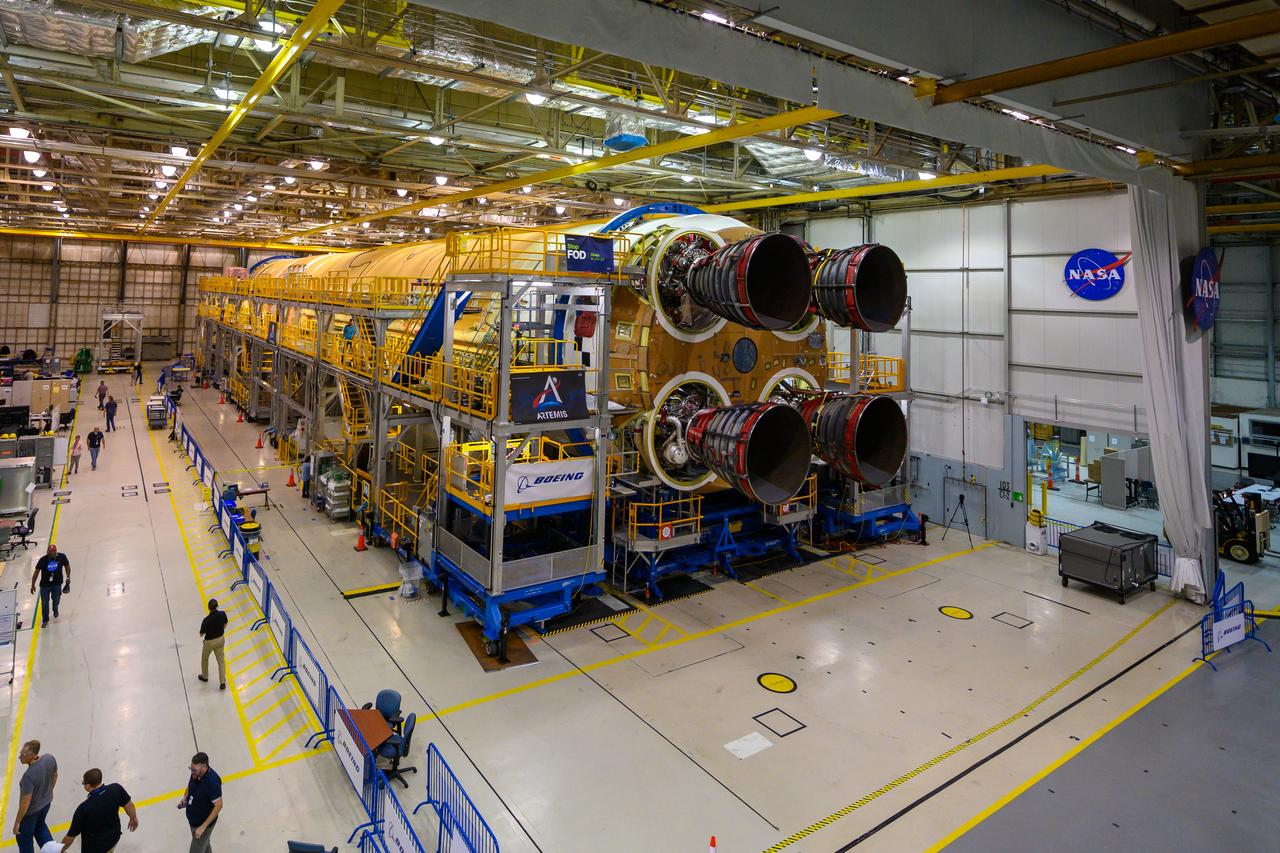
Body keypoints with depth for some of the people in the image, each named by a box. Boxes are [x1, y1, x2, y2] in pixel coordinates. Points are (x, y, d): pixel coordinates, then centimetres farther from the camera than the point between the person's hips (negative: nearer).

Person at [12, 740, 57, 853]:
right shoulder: (49, 758, -21)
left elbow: (25, 803, -27)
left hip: (31, 810, -7)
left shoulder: (29, 776, -39)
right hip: (46, 801, 7)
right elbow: (55, 775, 0)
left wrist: (17, 822, -12)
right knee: (40, 825, 33)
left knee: (24, 837, 21)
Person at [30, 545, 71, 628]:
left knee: (56, 600, 14)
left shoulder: (62, 557, -16)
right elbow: (36, 572, -8)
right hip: (45, 585, -1)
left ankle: (55, 610, 50)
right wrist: (33, 585, -3)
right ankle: (45, 620, 27)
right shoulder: (43, 560, -20)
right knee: (44, 603, 5)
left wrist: (68, 578, 5)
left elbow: (67, 566, 3)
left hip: (57, 584, 1)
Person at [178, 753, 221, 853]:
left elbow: (218, 806, -28)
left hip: (204, 822, -7)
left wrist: (203, 827, -27)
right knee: (204, 845, 28)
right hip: (193, 819, 7)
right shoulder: (196, 773, -14)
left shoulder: (212, 782, -35)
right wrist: (185, 798, -7)